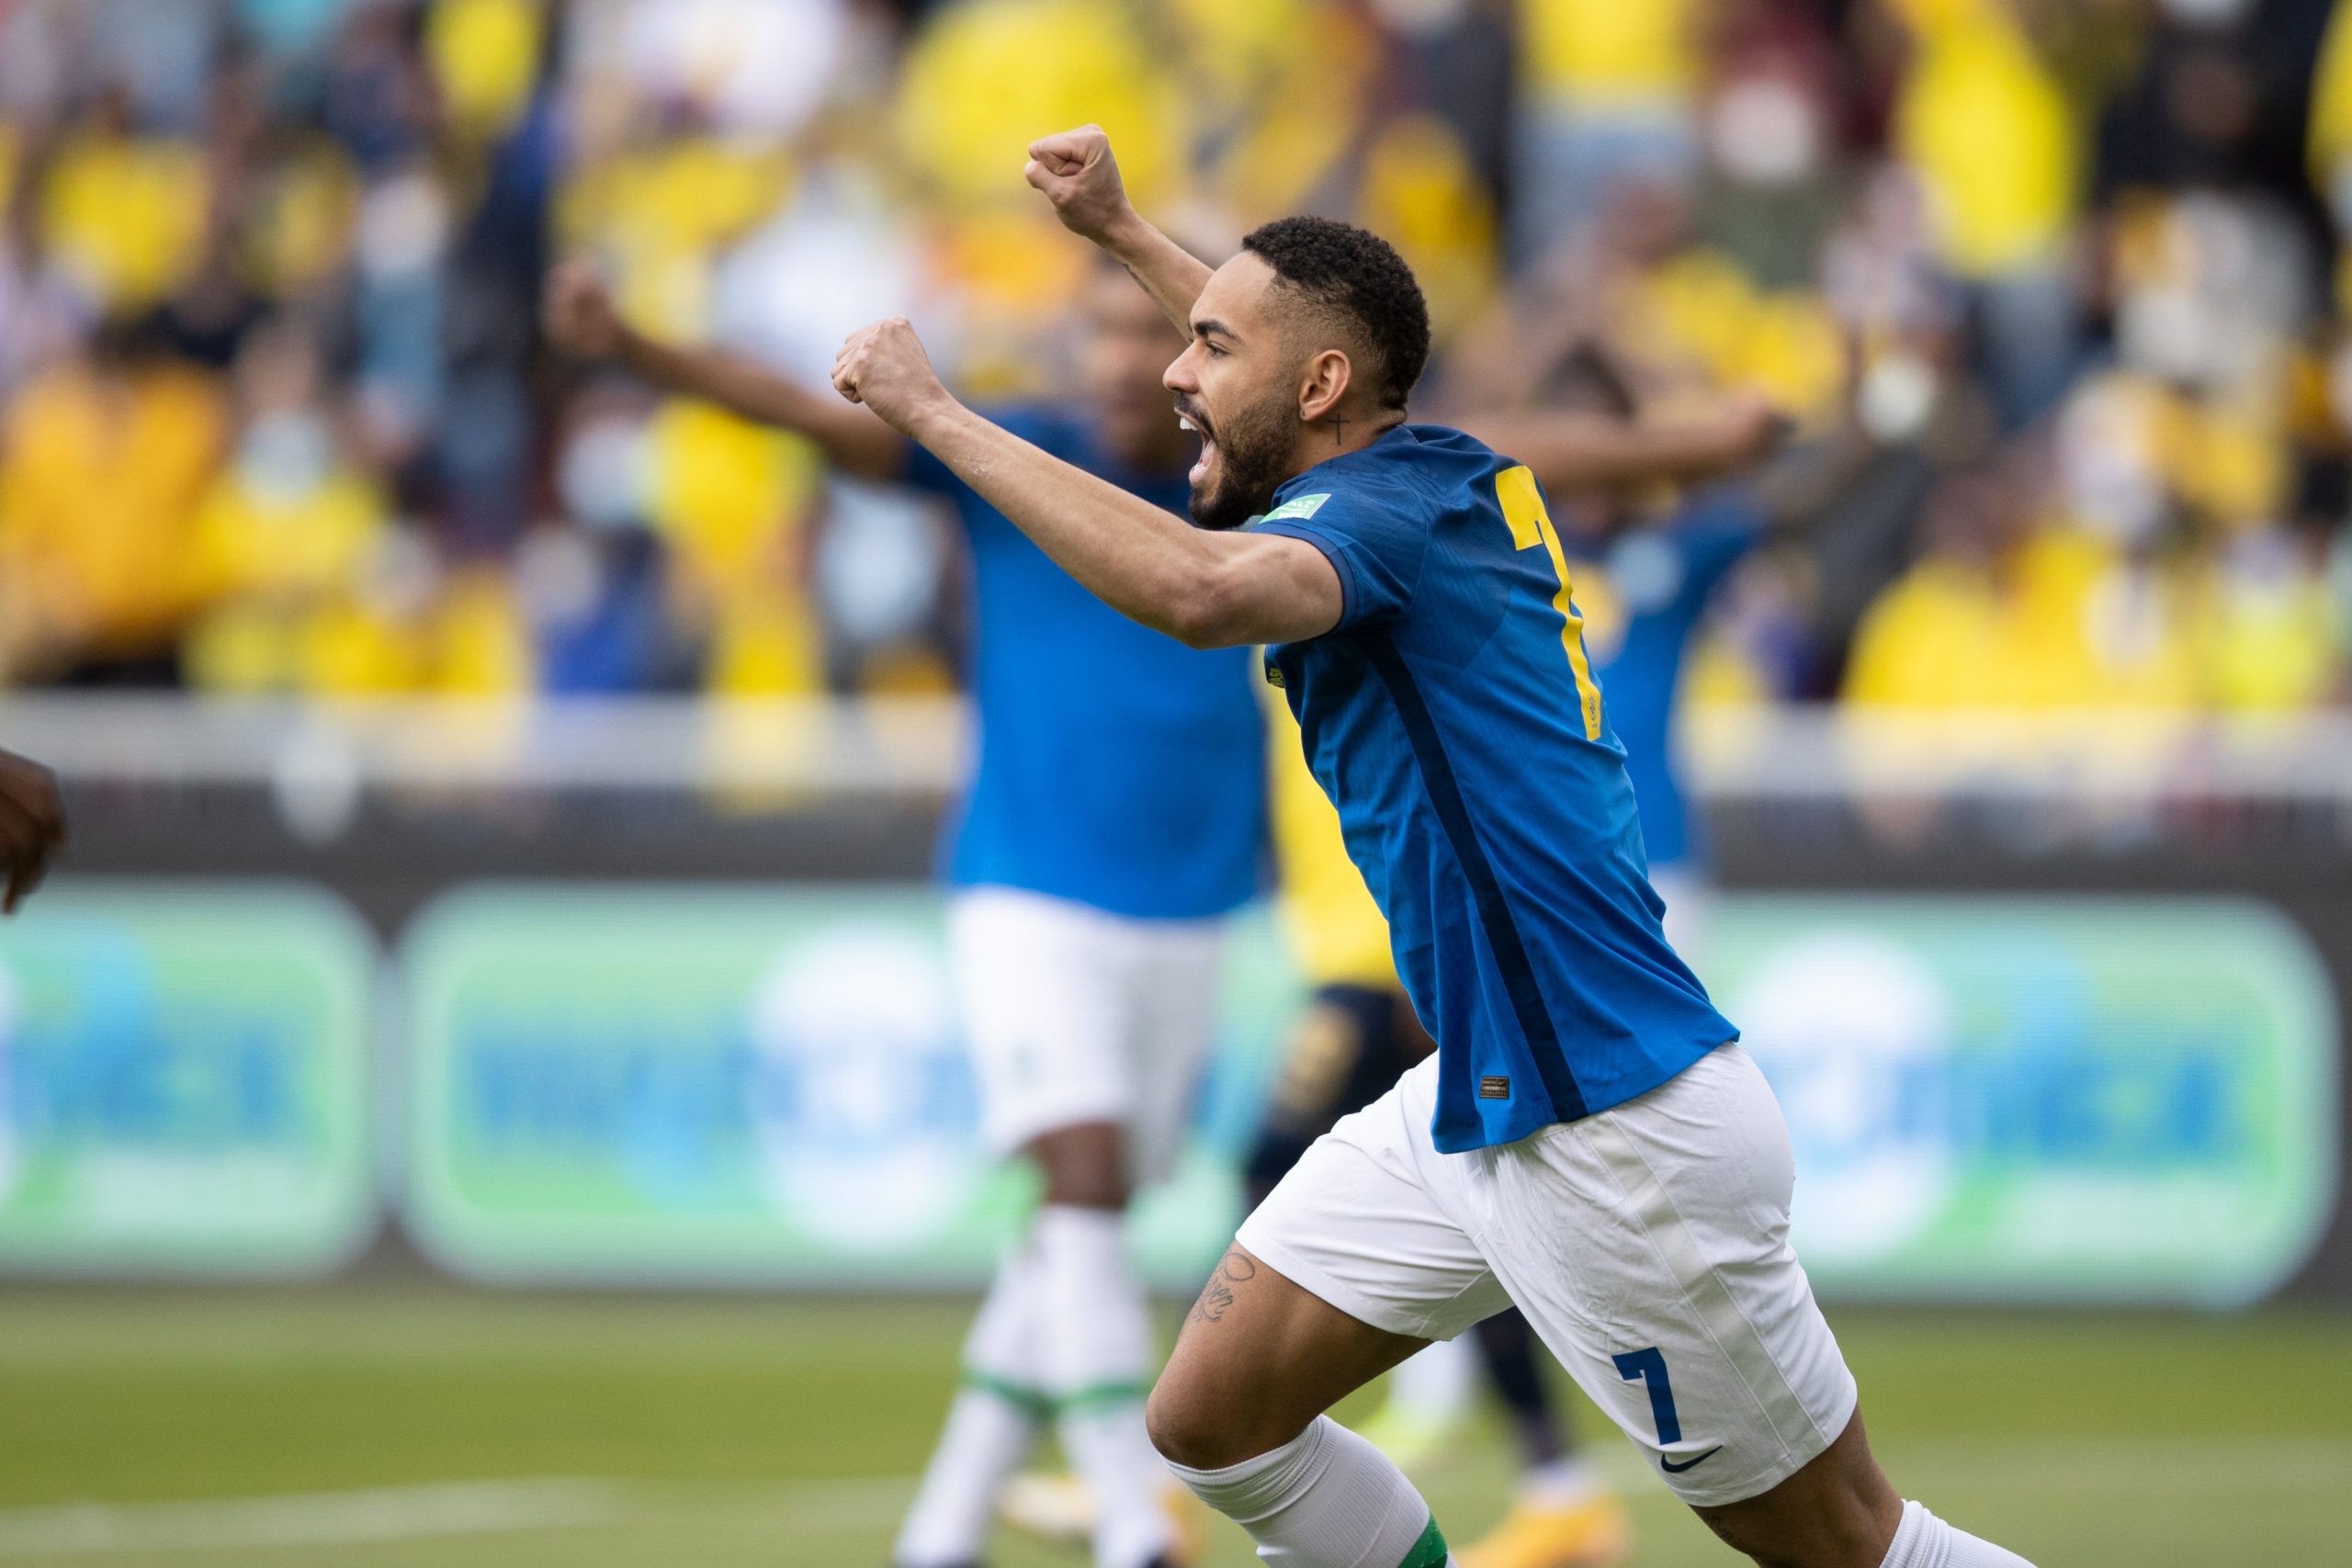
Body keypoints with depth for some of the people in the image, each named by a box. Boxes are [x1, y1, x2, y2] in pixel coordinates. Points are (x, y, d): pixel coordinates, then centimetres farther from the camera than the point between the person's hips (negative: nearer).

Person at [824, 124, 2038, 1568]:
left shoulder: (1392, 513, -18)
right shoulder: (1458, 475, 8)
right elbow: (1300, 356, 34)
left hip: (1622, 1143, -10)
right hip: (1479, 1103, 10)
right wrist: (1121, 231, 41)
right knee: (1211, 1421, 8)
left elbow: (1202, 591, -41)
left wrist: (934, 411, -34)